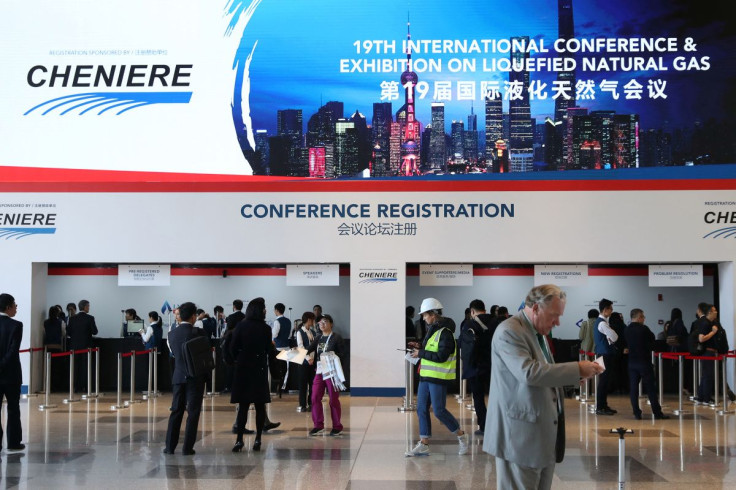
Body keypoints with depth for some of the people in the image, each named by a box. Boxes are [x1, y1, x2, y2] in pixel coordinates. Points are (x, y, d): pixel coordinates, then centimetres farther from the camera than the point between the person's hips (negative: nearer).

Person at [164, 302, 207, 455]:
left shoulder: (172, 334, 2)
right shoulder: (198, 333, -12)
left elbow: (174, 353, 11)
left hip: (178, 376, 4)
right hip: (196, 377, -4)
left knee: (176, 411, 12)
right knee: (193, 412, 2)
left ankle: (170, 446, 13)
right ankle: (187, 447, 3)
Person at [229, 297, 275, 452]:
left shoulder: (240, 326, -3)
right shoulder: (265, 328, -6)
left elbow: (233, 348, -4)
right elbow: (269, 351, -2)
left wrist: (238, 360, 12)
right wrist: (272, 345, 19)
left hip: (242, 369, 1)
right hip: (260, 369, -1)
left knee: (243, 406, 3)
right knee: (260, 406, 7)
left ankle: (239, 440, -3)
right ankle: (257, 440, 8)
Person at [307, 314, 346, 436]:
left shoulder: (336, 337, -5)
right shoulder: (318, 338, 12)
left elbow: (342, 354, -8)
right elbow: (310, 349, 6)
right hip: (319, 372, 5)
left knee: (333, 399, 1)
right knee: (315, 398, 1)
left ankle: (337, 426, 13)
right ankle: (318, 426, 10)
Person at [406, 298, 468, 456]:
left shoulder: (445, 333, -15)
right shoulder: (432, 330, 15)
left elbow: (441, 356, -23)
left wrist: (421, 353, -17)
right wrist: (420, 347, 7)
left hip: (438, 379, -9)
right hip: (426, 377, 9)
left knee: (439, 411, -6)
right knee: (421, 409, 7)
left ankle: (461, 435, 14)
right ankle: (423, 445, 13)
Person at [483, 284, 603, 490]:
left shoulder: (538, 331, 15)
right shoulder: (509, 332, -15)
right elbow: (529, 373, -27)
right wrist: (576, 369, -22)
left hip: (544, 431, 9)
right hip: (521, 433, -9)